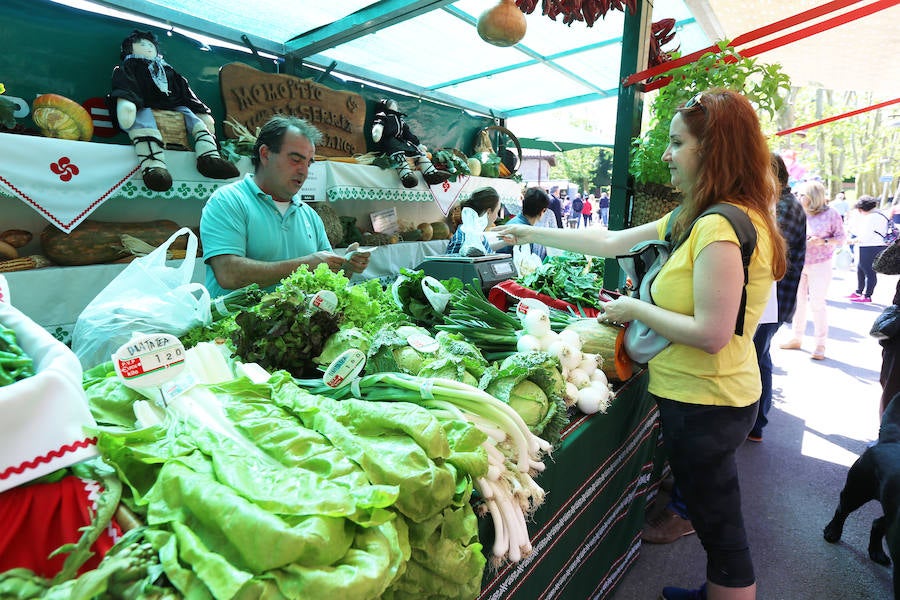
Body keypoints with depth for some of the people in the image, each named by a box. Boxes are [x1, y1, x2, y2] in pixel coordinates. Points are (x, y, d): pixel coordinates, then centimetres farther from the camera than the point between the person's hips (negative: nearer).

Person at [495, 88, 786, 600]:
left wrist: (636, 309, -14)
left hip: (705, 403, -10)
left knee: (720, 526, 10)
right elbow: (611, 241, 11)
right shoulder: (694, 218, 7)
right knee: (717, 518, 28)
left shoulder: (721, 227, -24)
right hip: (708, 395, 10)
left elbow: (711, 335, -27)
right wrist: (532, 234, 13)